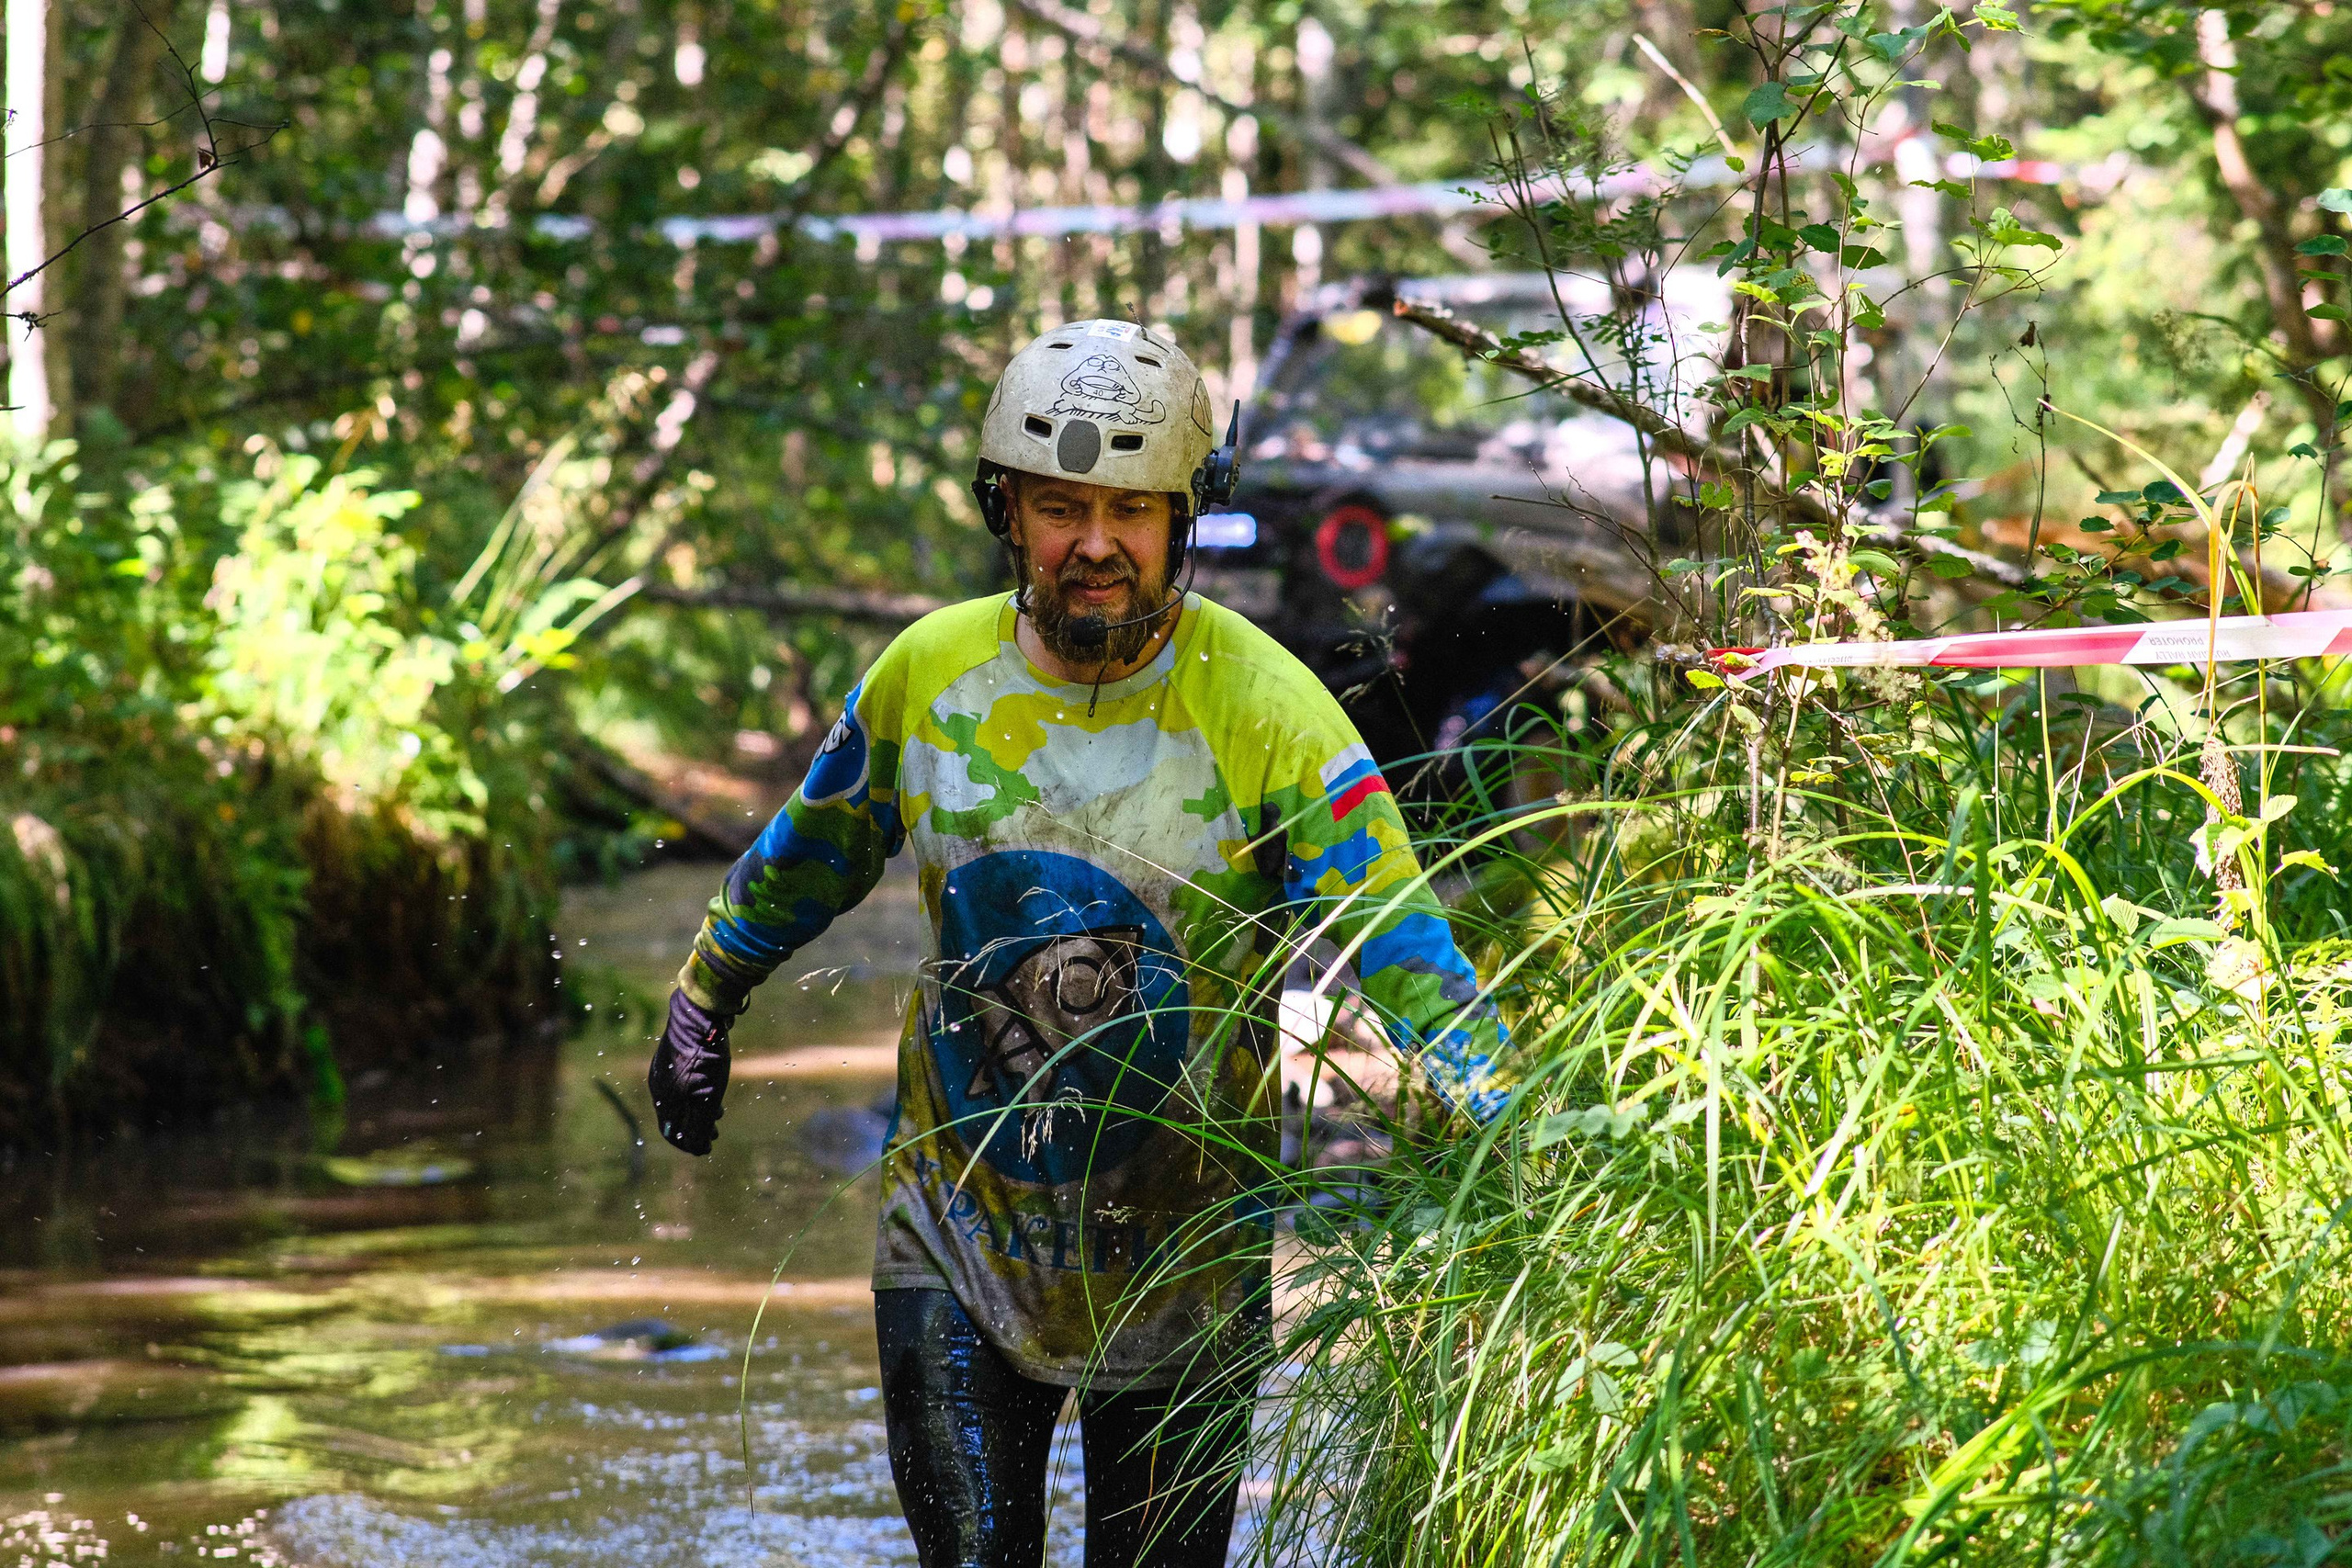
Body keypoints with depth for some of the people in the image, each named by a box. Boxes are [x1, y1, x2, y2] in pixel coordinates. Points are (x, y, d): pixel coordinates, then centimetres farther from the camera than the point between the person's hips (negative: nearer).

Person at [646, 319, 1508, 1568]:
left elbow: (1399, 947, -19)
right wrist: (702, 1002, 26)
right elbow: (813, 851, 15)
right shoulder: (929, 673, -5)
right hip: (956, 1231, 1)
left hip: (1180, 1263, -1)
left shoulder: (1268, 713, -15)